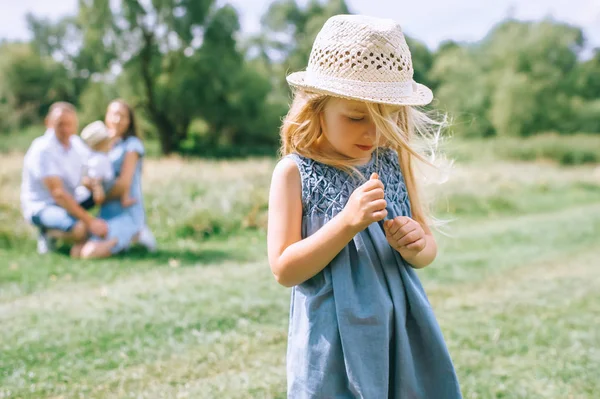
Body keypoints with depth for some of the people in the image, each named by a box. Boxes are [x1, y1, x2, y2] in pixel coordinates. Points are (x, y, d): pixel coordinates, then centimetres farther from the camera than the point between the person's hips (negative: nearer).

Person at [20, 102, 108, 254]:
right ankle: (49, 233, -4)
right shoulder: (42, 150, -22)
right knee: (80, 229, -34)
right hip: (41, 207, -8)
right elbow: (58, 193, -27)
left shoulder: (76, 143, -1)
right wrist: (89, 221, -31)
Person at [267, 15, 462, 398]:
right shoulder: (294, 172, -10)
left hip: (402, 336, 4)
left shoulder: (395, 163, 2)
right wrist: (347, 222, -24)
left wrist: (416, 247, -13)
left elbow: (429, 248, 11)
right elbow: (284, 270, -15)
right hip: (334, 343, -4)